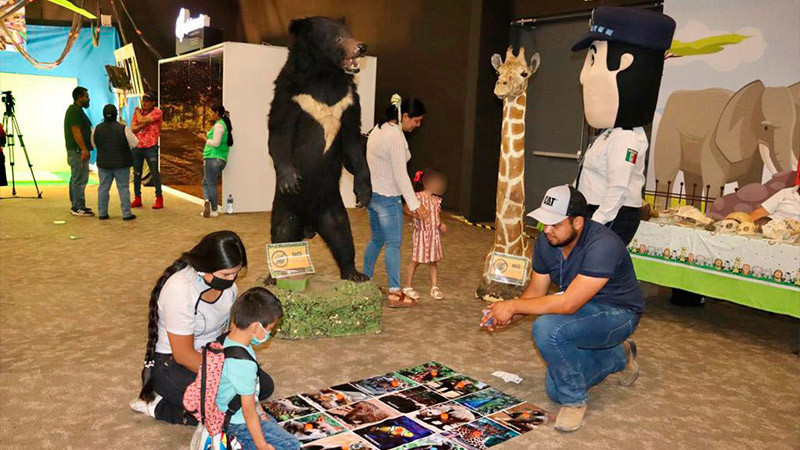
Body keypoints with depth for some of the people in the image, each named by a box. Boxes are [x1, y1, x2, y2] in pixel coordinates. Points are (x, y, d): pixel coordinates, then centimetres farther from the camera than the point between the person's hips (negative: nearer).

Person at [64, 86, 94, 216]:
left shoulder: (75, 110, 19)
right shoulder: (75, 111, -13)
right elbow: (76, 131, -21)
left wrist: (84, 149, 22)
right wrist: (84, 149, -25)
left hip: (77, 150, 11)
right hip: (78, 151, -11)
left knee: (76, 178, 14)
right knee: (79, 179, -10)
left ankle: (75, 205, 20)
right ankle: (78, 208, -8)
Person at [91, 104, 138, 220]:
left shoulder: (97, 129, -1)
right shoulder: (123, 129, -13)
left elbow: (94, 145, 10)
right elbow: (134, 143, -7)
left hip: (103, 163, 3)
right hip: (121, 163, -3)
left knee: (103, 188, 11)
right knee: (123, 188, 2)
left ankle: (102, 213, 14)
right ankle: (126, 214, 2)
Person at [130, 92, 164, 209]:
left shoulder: (157, 112, -5)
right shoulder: (137, 112, 10)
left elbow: (142, 120, -19)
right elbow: (132, 128, -1)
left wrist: (138, 112, 1)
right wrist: (143, 125, -17)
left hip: (150, 147, -5)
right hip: (137, 147, 5)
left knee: (154, 172, -3)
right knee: (137, 173, 10)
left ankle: (159, 199, 4)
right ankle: (137, 199, 18)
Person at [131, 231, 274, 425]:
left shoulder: (227, 281, -8)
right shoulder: (180, 289, -30)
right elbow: (183, 355, -26)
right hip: (171, 363, -8)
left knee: (264, 386, 1)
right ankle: (157, 406, -3)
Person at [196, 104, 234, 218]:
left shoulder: (218, 125, -11)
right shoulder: (224, 124, 18)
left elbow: (216, 143, -17)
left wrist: (204, 138, -4)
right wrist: (207, 136, 17)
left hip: (213, 158, -9)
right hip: (221, 159, 9)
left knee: (211, 184, -5)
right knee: (206, 183, 14)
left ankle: (214, 210, -8)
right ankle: (208, 201, 1)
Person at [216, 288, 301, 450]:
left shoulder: (228, 340, -5)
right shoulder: (244, 363, -33)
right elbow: (248, 409, -25)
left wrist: (260, 411, 17)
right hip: (239, 422, -9)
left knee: (271, 422, 29)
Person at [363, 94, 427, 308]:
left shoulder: (379, 128, 9)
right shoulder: (395, 136, -20)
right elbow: (400, 175, -21)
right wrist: (414, 204, -16)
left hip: (371, 193, 9)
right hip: (387, 198, -9)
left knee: (376, 239, 19)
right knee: (393, 243, -3)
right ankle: (395, 294, 2)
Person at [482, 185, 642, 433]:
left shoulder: (603, 246, -33)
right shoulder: (546, 242, -10)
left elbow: (568, 304, -37)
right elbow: (536, 289, 1)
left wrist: (513, 306, -31)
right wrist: (506, 315, -18)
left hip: (615, 312, -8)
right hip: (582, 310, 8)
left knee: (547, 328, -34)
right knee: (555, 391, 10)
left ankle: (575, 398, -9)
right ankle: (619, 355, 32)